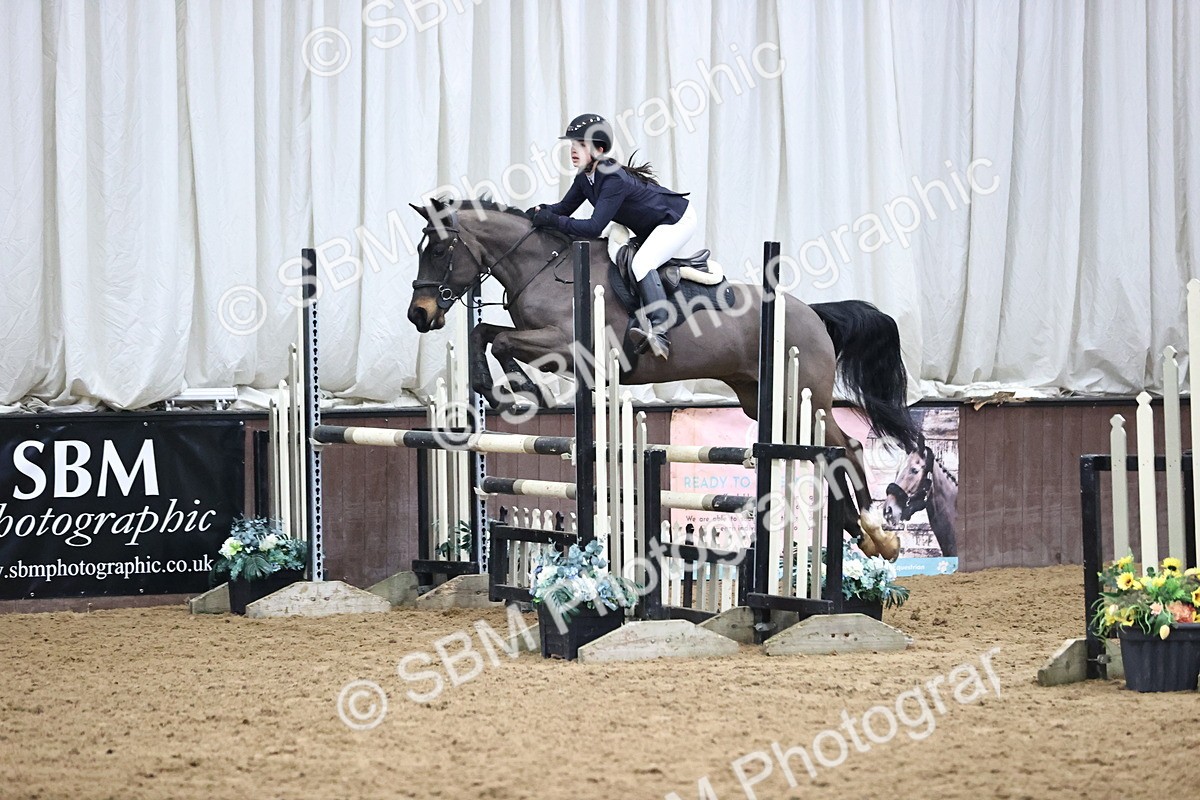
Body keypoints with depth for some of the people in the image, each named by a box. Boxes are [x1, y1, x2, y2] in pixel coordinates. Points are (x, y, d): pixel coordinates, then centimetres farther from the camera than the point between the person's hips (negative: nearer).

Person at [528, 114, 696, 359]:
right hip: (649, 229, 11)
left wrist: (553, 220, -37)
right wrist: (541, 211, -18)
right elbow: (565, 207, 3)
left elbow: (594, 228, -37)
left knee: (641, 263, -27)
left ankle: (659, 332, -34)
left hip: (678, 220, -11)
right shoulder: (585, 178, -5)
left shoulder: (614, 180, -33)